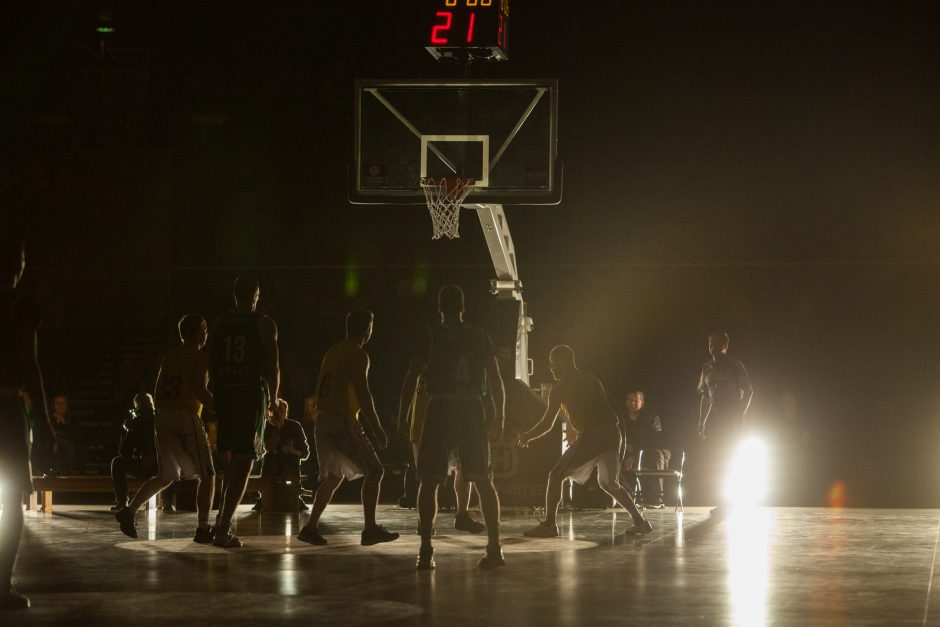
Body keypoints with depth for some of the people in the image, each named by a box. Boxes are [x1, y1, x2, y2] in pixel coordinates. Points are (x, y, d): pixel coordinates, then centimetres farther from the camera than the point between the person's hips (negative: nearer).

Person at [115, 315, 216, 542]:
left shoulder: (170, 356, 16)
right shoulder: (200, 357, -5)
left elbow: (158, 392, 16)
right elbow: (200, 391, -17)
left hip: (163, 417, 7)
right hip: (186, 418, -7)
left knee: (166, 477, 17)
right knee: (207, 476, 3)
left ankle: (130, 510, 3)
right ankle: (202, 529, -2)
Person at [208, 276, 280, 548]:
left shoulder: (219, 323, 8)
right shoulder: (264, 324, -2)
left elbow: (211, 365, 7)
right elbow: (272, 366, -5)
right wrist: (274, 399, 9)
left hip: (224, 393, 4)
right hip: (252, 393, -4)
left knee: (230, 459, 20)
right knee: (244, 462, -2)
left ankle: (223, 519, 14)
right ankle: (223, 530, -10)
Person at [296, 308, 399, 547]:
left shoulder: (332, 351, 16)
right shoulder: (358, 355, -9)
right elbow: (363, 395, -16)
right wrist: (377, 428, -12)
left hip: (323, 420, 8)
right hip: (344, 422, -8)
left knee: (333, 476, 17)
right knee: (374, 471, -1)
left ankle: (311, 527, 10)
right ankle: (370, 529, -5)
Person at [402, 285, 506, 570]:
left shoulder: (430, 336, 3)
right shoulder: (479, 336, 9)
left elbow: (411, 378, 0)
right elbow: (495, 379, 6)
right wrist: (499, 416, 12)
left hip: (440, 410, -2)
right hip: (472, 411, 2)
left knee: (428, 481, 2)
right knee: (483, 480, 8)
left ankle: (426, 551, -6)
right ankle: (494, 548, 1)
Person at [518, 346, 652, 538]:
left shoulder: (561, 387, -1)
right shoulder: (589, 378, 20)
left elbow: (547, 424, 0)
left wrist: (526, 436, 16)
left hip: (591, 435, -7)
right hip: (612, 433, 7)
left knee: (556, 475, 0)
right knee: (608, 483, 22)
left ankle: (549, 524, -6)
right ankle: (640, 521, 17)